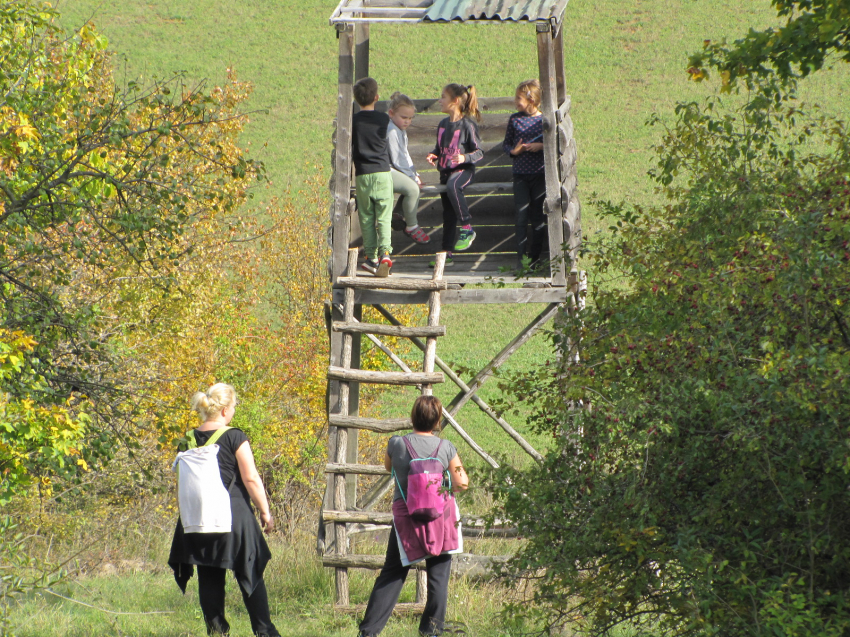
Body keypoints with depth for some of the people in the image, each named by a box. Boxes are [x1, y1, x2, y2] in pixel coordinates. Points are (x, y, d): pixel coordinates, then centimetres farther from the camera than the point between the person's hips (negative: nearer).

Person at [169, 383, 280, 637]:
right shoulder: (234, 437, -10)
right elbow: (251, 479, -10)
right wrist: (265, 511, 0)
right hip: (234, 515, -4)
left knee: (209, 578, 7)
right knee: (250, 576, 5)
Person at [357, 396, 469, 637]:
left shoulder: (397, 444, -8)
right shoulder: (446, 448, -8)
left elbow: (388, 466, 14)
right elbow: (462, 483, -1)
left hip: (405, 515, 1)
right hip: (441, 515, 0)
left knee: (391, 575, 6)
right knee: (438, 576, 10)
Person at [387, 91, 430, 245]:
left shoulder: (400, 130, 16)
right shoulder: (392, 132, -18)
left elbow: (405, 156, 22)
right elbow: (398, 160, -19)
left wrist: (414, 174, 11)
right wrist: (412, 176, -11)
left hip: (392, 170, 11)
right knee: (412, 188, -23)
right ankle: (411, 227, -11)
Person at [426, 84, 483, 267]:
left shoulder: (467, 125, -10)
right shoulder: (443, 125, 11)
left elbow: (479, 152, -9)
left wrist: (465, 158, -27)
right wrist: (433, 155, 1)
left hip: (463, 170, -7)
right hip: (445, 170, 7)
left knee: (452, 186, -38)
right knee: (448, 213, 8)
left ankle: (467, 229, -29)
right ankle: (447, 253, 14)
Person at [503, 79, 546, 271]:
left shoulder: (545, 120, -3)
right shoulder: (515, 119, 4)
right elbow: (506, 143, 13)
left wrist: (542, 146, -14)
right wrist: (513, 151, -8)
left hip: (540, 175, -1)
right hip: (520, 174, 1)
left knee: (538, 217, 6)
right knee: (521, 217, -4)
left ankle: (535, 256, 17)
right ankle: (521, 259, -3)